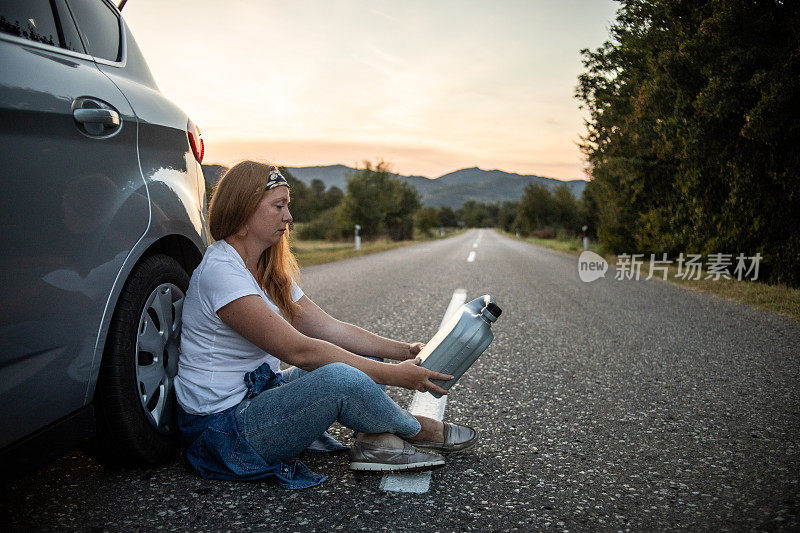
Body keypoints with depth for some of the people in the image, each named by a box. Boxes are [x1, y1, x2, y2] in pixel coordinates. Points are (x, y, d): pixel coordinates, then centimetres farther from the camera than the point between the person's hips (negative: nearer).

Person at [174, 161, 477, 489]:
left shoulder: (270, 272, 9)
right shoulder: (219, 271, -21)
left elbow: (328, 327, 5)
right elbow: (298, 350, -25)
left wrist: (403, 352, -3)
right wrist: (393, 375, -23)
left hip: (259, 394, 10)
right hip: (221, 430, -10)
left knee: (367, 356, 7)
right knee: (340, 378, -31)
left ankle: (376, 441, -17)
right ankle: (416, 431, -3)